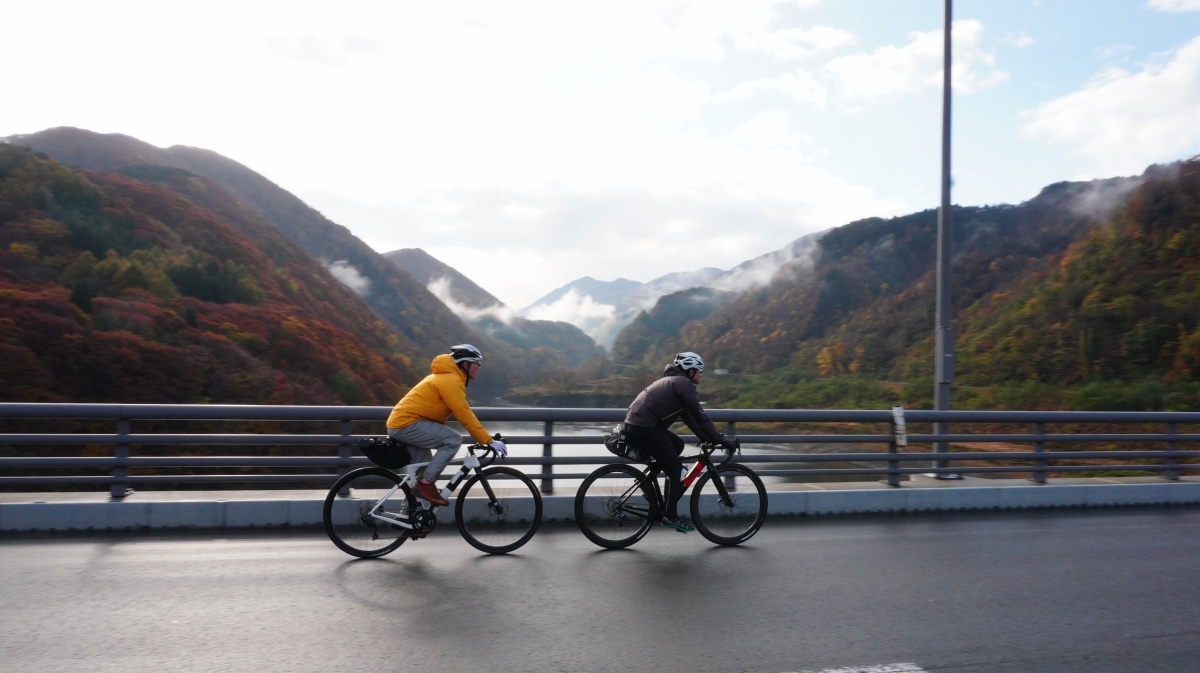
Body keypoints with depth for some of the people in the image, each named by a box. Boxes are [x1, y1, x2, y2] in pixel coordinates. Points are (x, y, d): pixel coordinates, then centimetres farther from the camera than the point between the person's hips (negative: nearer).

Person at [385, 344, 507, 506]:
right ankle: (426, 484, -11)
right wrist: (489, 441, -19)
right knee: (453, 440, -18)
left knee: (423, 470, 16)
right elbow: (464, 414, -21)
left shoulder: (446, 377, 17)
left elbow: (462, 412, 20)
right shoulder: (451, 380, -16)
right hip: (407, 424, -11)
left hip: (400, 423, 11)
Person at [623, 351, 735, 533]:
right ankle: (670, 516, -1)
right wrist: (720, 440, -4)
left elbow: (688, 416, 27)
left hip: (635, 423, 10)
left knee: (678, 444, 23)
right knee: (676, 469, -3)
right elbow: (700, 416, -9)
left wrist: (706, 437, 25)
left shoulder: (673, 381, 25)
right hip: (645, 427, -10)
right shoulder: (684, 383, -5)